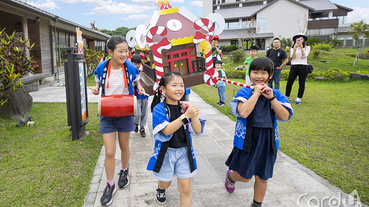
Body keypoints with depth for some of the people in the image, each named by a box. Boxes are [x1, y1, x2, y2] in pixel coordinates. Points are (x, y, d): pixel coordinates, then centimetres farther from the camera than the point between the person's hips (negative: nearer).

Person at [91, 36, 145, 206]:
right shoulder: (102, 68, -9)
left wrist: (139, 88, -12)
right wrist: (96, 89, -12)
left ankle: (124, 171, 46)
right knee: (109, 152, -1)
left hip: (125, 113, 0)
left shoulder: (130, 68, -9)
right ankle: (110, 185, 20)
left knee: (124, 146, 17)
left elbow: (136, 82, 10)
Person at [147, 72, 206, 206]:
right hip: (166, 152, -2)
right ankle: (161, 189, 59)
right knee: (166, 182, 22)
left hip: (184, 151, 2)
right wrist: (186, 116, -35)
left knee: (185, 189, 5)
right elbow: (166, 130, -28)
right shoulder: (159, 109, -14)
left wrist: (193, 113, -21)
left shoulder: (185, 107, -3)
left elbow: (197, 131, -7)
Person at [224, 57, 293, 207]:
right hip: (247, 139, -3)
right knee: (245, 176, 10)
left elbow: (285, 117, -9)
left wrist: (271, 98, -16)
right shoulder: (244, 92, -8)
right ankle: (231, 176, 46)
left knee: (262, 177, 14)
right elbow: (243, 112, -26)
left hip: (267, 141, 3)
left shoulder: (275, 94, 2)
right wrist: (256, 93, -19)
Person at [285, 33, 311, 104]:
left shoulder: (307, 48, 8)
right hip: (294, 66, 2)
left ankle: (299, 98, 7)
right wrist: (295, 48, -14)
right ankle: (287, 96, 11)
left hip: (303, 67, -1)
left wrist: (301, 47, -17)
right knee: (289, 82, -3)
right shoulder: (293, 48, 14)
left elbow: (304, 56, -7)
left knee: (301, 83, -1)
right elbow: (293, 57, -2)